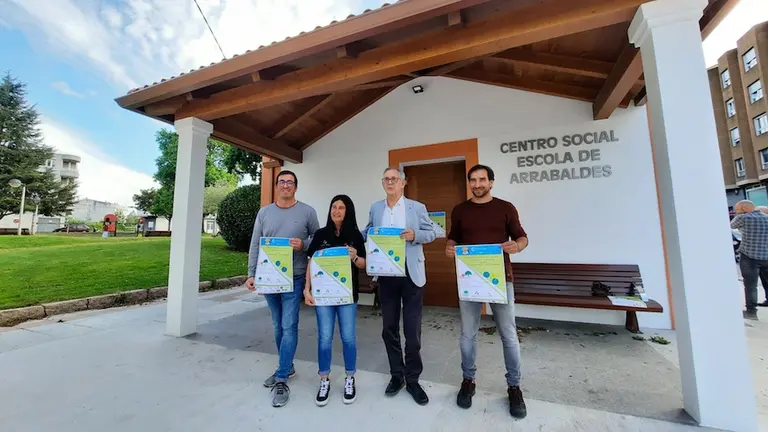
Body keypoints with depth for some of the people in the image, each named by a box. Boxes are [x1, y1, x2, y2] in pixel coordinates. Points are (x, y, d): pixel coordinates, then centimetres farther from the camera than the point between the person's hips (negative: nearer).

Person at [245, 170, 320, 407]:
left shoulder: (307, 211, -2)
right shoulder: (264, 212, 7)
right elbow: (255, 246, 6)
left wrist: (303, 245, -19)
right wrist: (251, 274, 1)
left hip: (294, 278, -4)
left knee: (289, 327, -3)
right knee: (278, 326, 16)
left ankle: (281, 380, 9)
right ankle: (286, 367, 34)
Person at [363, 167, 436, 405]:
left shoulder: (417, 207, 1)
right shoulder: (375, 208, 9)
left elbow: (431, 233, 1)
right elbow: (367, 234, 10)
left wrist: (415, 235, -17)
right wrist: (371, 235, -12)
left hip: (411, 274, -2)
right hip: (386, 275, 3)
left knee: (412, 330, 6)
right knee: (389, 329, 13)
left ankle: (412, 379, 27)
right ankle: (397, 375, 33)